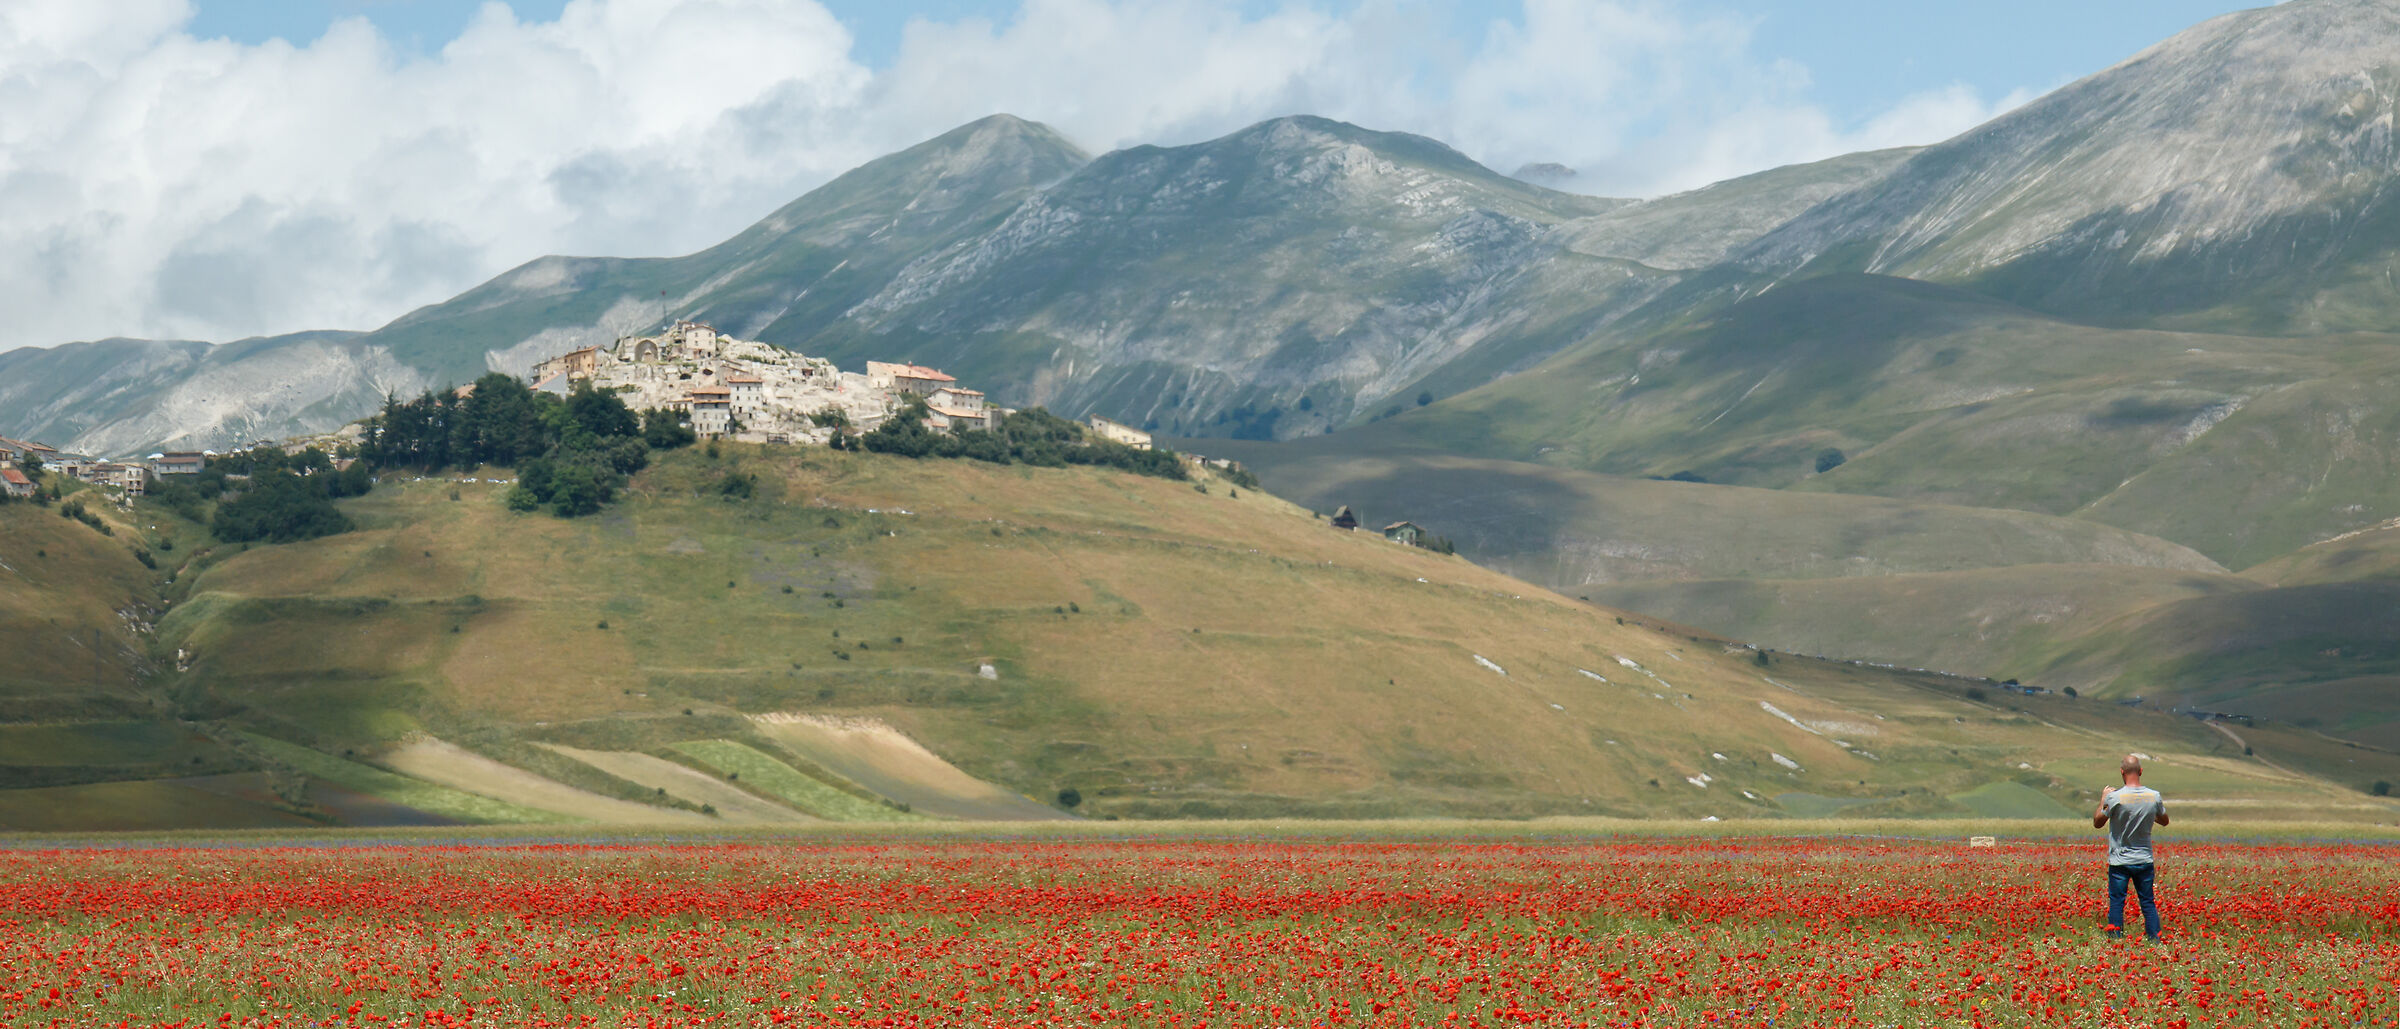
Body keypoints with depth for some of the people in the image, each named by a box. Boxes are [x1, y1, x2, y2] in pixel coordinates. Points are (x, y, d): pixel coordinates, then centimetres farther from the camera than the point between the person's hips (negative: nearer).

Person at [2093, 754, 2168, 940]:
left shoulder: (2114, 797, -15)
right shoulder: (2154, 797, -5)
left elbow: (2097, 823, -2)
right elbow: (2164, 820, 14)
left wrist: (2103, 800, 10)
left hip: (2119, 861, -3)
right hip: (2145, 860, 3)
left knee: (2116, 903, 4)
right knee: (2148, 903, 10)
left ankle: (2115, 940, 3)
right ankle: (2154, 941, 8)